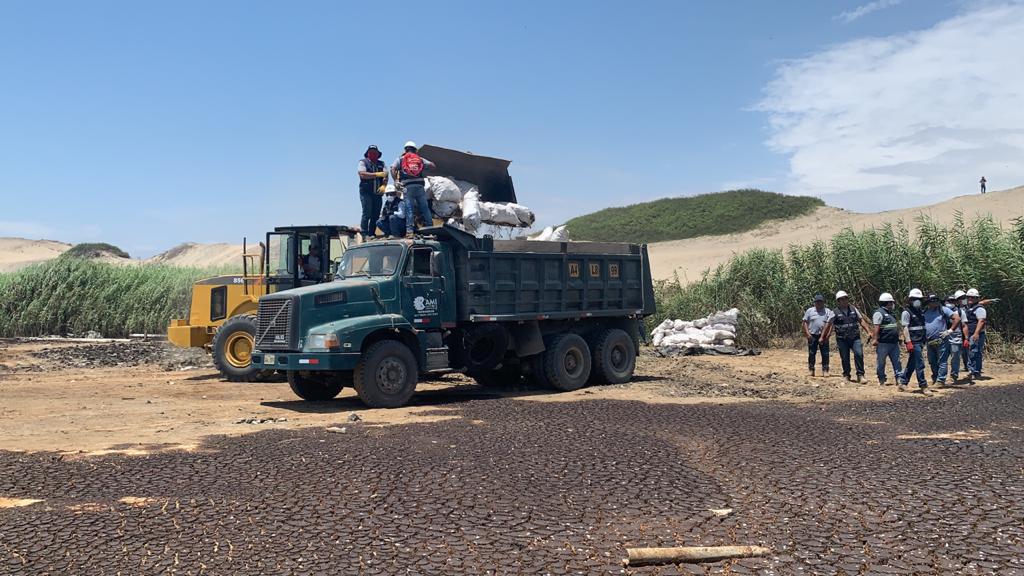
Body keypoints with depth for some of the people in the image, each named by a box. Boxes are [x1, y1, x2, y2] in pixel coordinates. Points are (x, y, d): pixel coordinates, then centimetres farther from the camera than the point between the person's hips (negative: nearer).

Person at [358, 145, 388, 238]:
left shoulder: (381, 164, 18)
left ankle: (372, 234, 6)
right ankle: (364, 234, -10)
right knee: (367, 213, -10)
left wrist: (383, 185, -15)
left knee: (376, 214, 2)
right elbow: (362, 174, -11)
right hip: (366, 192, -4)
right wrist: (377, 174, -15)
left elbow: (386, 176, 5)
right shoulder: (363, 162, 5)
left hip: (378, 192, 5)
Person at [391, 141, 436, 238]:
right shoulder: (420, 159, 17)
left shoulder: (401, 159, 13)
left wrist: (396, 181, 5)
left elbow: (393, 169, -2)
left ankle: (409, 231, -11)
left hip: (408, 187, -1)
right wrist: (424, 169, 28)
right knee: (425, 207, 7)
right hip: (420, 186, 1)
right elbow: (432, 166, 13)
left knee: (409, 209, -4)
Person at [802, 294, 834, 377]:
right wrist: (807, 333, -9)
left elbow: (828, 325, -5)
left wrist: (822, 337, -13)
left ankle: (825, 370, 7)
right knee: (811, 353, 3)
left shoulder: (828, 312, 3)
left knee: (825, 354, 0)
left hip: (823, 336, 0)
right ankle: (811, 370, 10)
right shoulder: (810, 311, 6)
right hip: (812, 336, 0)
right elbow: (805, 322, 4)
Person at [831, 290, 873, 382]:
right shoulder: (835, 312, -1)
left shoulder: (853, 309, 8)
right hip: (842, 339, -2)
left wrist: (868, 331, 3)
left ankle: (860, 375, -5)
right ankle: (846, 376, 20)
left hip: (855, 338, 2)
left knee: (859, 354, -14)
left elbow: (861, 321, 12)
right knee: (845, 358, 4)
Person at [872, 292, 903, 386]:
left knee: (896, 361, 7)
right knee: (881, 362, 1)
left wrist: (898, 337, 23)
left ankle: (899, 377, 10)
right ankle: (882, 380, 9)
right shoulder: (879, 313, -10)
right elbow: (876, 328, -17)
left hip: (894, 342, 9)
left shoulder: (891, 313, 19)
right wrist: (875, 339, -23)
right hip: (883, 343, -9)